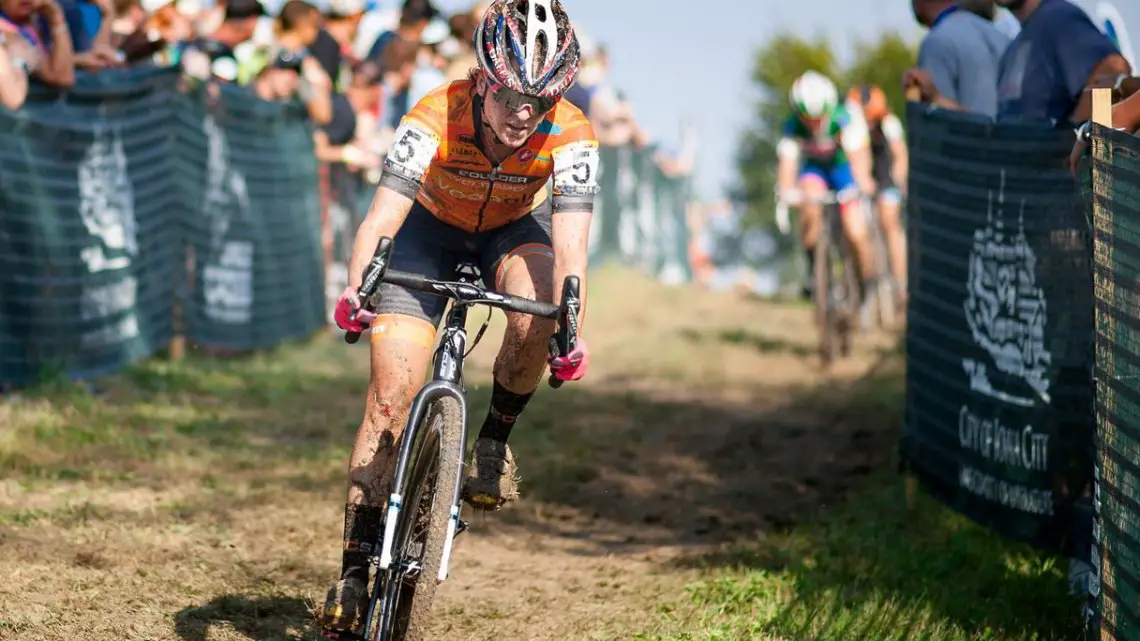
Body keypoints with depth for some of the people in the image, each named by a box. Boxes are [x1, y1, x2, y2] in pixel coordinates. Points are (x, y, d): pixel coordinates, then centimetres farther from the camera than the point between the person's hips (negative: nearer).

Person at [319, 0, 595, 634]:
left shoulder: (571, 136, -31)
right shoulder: (436, 119, -35)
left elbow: (570, 246, -39)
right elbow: (383, 216, -43)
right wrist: (356, 291, -61)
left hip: (515, 228, 1)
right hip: (432, 225, -1)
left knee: (535, 322, -33)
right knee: (392, 393, -12)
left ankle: (496, 438, -3)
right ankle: (355, 566, -7)